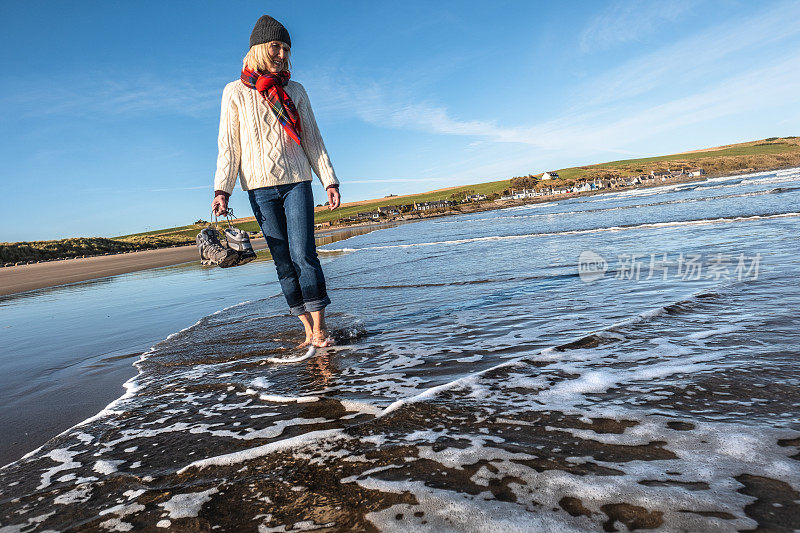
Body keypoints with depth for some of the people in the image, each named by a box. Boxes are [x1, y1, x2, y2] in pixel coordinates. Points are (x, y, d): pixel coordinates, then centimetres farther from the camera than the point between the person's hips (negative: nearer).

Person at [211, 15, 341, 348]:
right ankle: (308, 331, 5)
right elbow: (229, 145, 5)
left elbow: (312, 139, 11)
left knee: (303, 254, -11)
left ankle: (319, 329, -7)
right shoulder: (235, 92, 8)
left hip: (297, 182, 0)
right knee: (283, 261, -1)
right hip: (261, 188, 0)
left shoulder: (294, 91, 12)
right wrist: (222, 190, -5)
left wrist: (329, 181, 3)